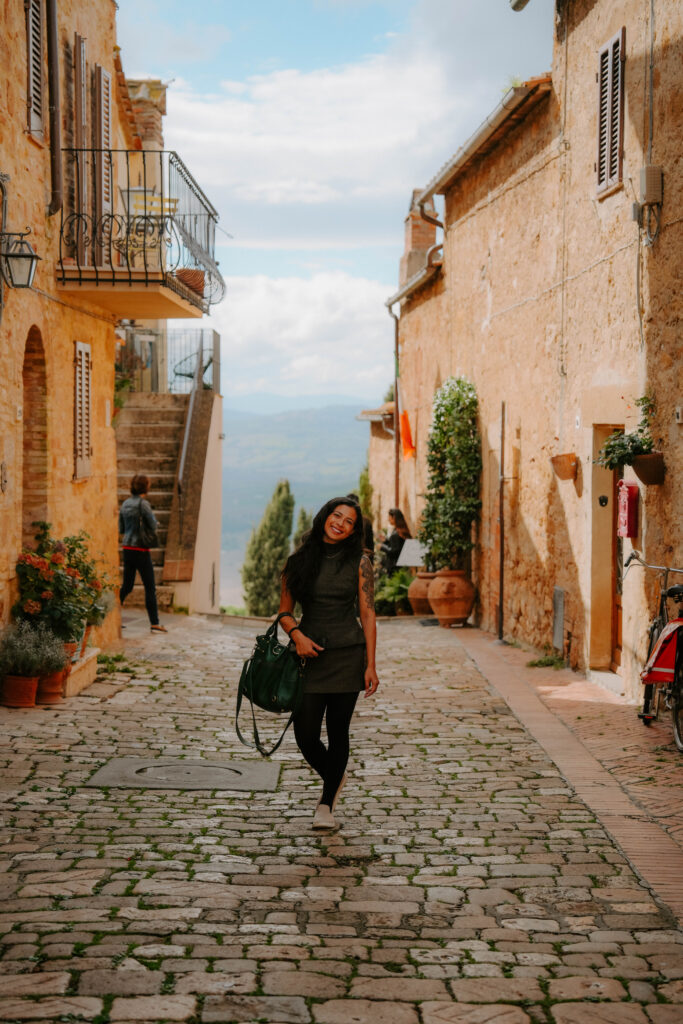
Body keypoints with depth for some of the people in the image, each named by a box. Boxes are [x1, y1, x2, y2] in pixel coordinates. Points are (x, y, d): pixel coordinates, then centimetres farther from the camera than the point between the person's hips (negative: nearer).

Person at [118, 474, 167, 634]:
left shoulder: (125, 504, 9)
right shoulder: (143, 504, -13)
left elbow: (121, 530, 14)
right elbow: (154, 525, -13)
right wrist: (155, 526, 7)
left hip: (127, 548, 7)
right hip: (141, 549, -7)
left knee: (127, 585, 16)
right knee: (150, 587, -1)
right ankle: (154, 623, -1)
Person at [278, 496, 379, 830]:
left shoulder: (358, 562, -1)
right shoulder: (299, 560, 3)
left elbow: (368, 615, -1)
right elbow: (285, 611, 8)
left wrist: (370, 665, -5)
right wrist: (297, 635, -12)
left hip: (348, 655, -1)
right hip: (310, 654, 1)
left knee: (337, 733, 3)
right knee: (305, 736, -2)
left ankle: (326, 803, 20)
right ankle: (333, 777, 30)